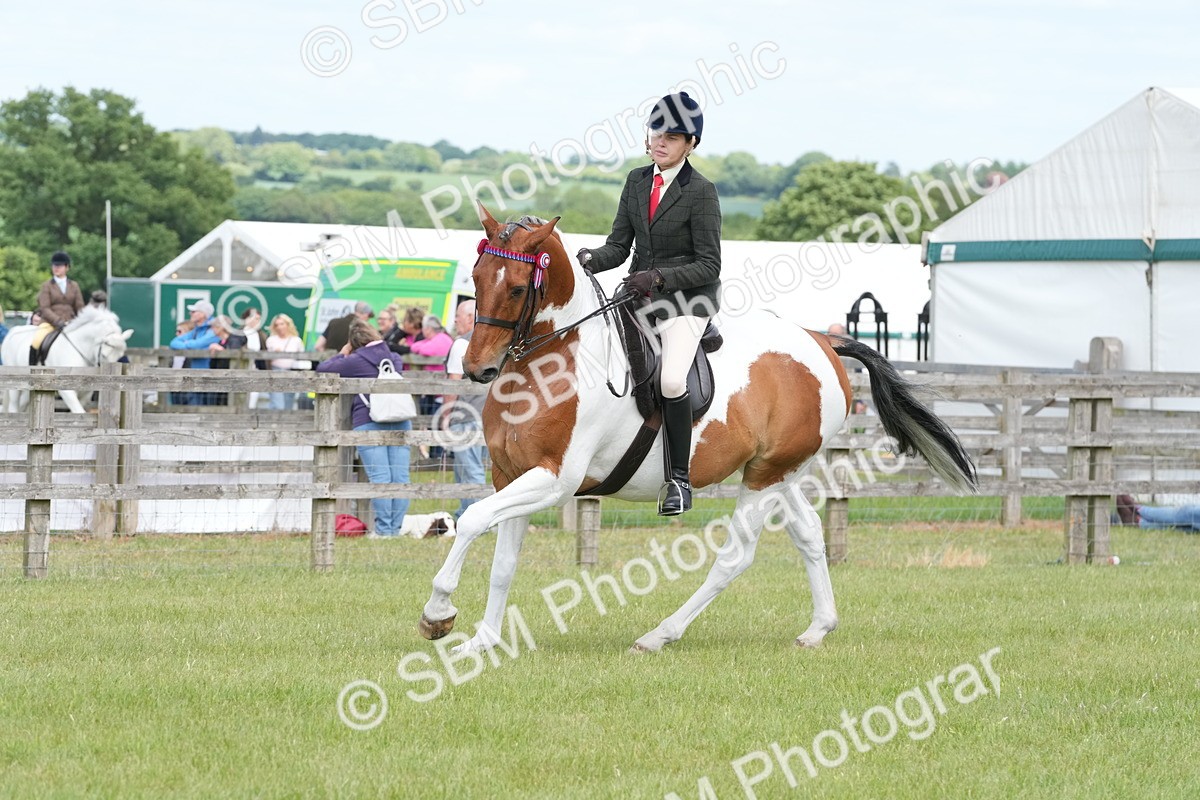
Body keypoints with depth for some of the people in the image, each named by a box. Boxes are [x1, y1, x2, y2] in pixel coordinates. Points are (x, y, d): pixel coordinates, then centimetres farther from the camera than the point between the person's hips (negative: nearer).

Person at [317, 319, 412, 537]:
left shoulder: (354, 361, -1)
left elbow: (322, 368, 6)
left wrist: (342, 355, 21)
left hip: (369, 422, -4)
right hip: (400, 421, 4)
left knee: (379, 478, -6)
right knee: (400, 477, 3)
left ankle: (384, 528, -6)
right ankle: (396, 526, 3)